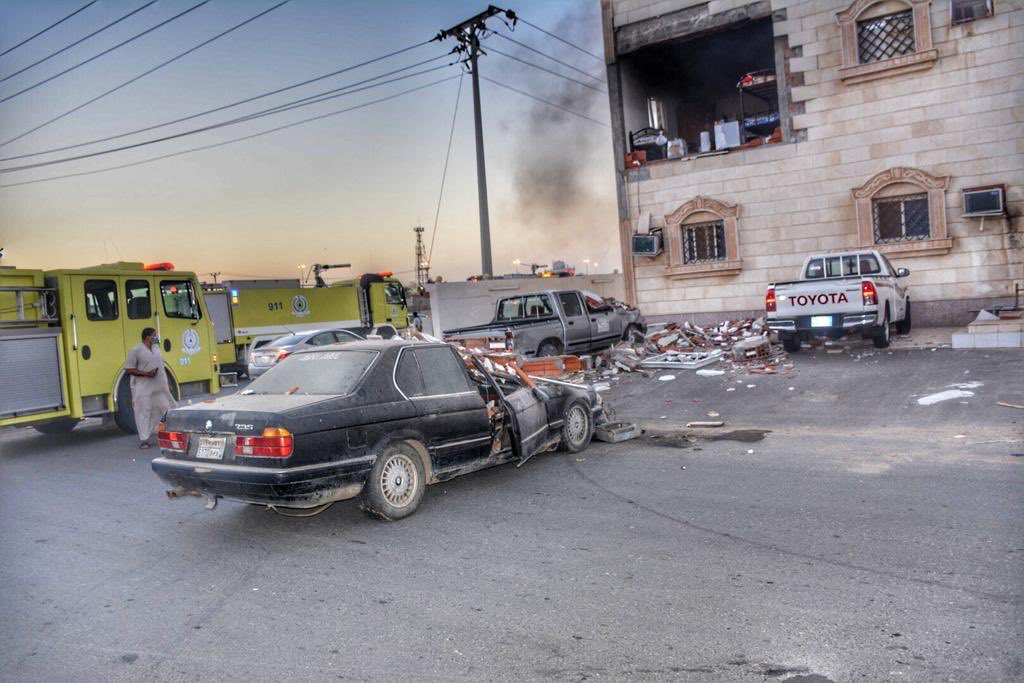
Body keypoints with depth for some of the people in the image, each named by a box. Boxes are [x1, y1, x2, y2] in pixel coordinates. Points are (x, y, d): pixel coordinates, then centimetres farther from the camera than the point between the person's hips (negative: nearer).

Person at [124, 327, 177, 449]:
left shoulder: (156, 348, 13)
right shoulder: (136, 351, -7)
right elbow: (128, 369, -9)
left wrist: (167, 384, 18)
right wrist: (146, 374, -20)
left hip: (160, 388, 6)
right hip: (144, 389, -6)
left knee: (168, 409, 6)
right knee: (144, 412, -1)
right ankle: (144, 439, 7)